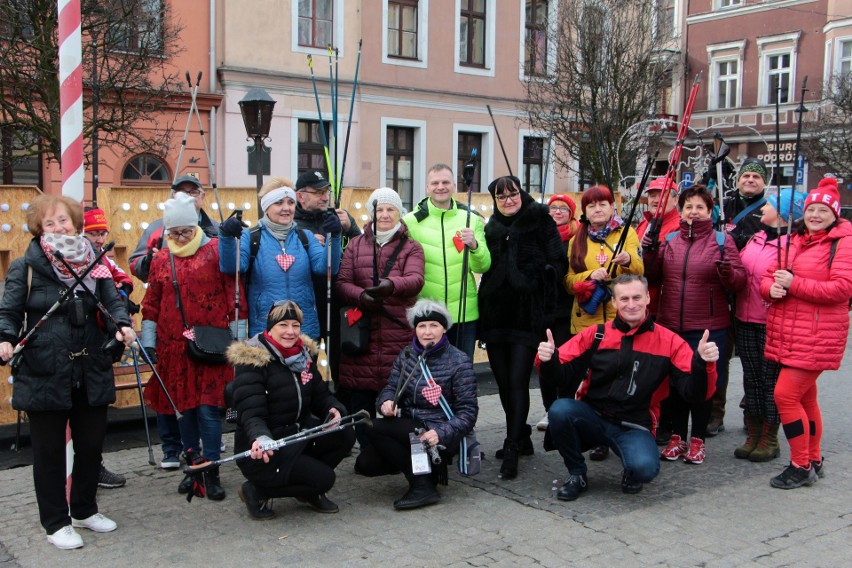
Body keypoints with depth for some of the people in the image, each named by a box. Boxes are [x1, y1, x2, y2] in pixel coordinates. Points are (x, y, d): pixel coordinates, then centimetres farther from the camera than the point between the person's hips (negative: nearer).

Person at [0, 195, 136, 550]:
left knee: (91, 444, 15)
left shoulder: (94, 263, 6)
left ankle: (84, 509, 35)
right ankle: (55, 522, 22)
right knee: (49, 450, 8)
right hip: (44, 375, -4)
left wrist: (121, 325, -16)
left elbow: (113, 301, 5)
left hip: (92, 373, 4)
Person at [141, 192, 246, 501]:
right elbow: (151, 303, 14)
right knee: (183, 405, 10)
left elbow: (234, 293, -2)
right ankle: (193, 462, 24)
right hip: (174, 346, 4)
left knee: (208, 406, -4)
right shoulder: (161, 259, 9)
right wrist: (148, 341, 11)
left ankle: (211, 469, 6)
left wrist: (238, 336, -4)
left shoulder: (216, 251, -2)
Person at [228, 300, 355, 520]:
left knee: (344, 435, -14)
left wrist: (333, 409, -13)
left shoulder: (304, 354, 7)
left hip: (299, 433, 7)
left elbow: (320, 394, 11)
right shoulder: (251, 360, -16)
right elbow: (251, 413, -23)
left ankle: (309, 491, 9)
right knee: (324, 478, -19)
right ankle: (256, 491, 0)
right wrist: (259, 438, -45)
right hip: (262, 451, -7)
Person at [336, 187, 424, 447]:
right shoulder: (356, 245, 15)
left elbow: (415, 279, -10)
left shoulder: (411, 248, 10)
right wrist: (360, 295, -16)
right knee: (359, 399, 2)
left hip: (400, 334, -2)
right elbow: (341, 282, 6)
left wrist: (391, 285, -31)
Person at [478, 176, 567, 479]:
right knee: (503, 382, 10)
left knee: (518, 381, -10)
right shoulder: (491, 228, 16)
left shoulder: (540, 221, 1)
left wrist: (539, 288, -12)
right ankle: (520, 439, 26)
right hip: (496, 315, 6)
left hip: (527, 315, -6)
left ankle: (513, 449, -6)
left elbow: (557, 264, -4)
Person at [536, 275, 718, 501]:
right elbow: (563, 376, -3)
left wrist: (704, 364, -26)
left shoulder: (669, 342, -1)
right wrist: (548, 361, -25)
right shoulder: (595, 335, 0)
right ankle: (576, 473, -3)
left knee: (645, 467, -33)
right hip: (592, 417, 2)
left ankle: (631, 474, 8)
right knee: (560, 410, -30)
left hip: (634, 427, -1)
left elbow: (695, 392, -6)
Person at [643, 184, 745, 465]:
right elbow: (655, 277, 13)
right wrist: (650, 254, -3)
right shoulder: (669, 240, 9)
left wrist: (727, 272, -25)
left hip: (707, 326, -3)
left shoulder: (722, 240, 0)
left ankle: (698, 440, 18)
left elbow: (739, 281, -4)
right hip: (670, 324, 3)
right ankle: (677, 436, 24)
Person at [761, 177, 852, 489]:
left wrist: (794, 284, -19)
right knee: (805, 397, 16)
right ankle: (813, 460, 29)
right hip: (787, 332, 7)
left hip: (816, 336, -7)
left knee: (786, 394, -13)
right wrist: (772, 288, -11)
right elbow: (766, 278, 13)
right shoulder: (793, 241, 15)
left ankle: (801, 466, -1)